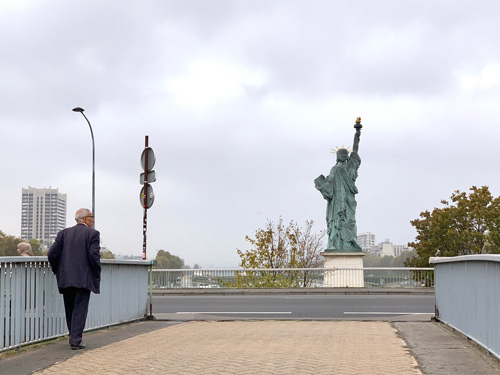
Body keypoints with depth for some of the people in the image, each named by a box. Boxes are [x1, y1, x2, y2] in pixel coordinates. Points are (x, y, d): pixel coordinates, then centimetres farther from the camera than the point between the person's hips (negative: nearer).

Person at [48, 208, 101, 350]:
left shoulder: (63, 233, 10)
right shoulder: (92, 233, -3)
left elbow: (52, 254, 2)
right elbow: (94, 255, -14)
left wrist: (58, 271, 15)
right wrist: (97, 274, -1)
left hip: (65, 279, 5)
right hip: (83, 279, -4)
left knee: (70, 310, 15)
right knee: (80, 309, -2)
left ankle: (74, 337, 24)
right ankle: (76, 340, -7)